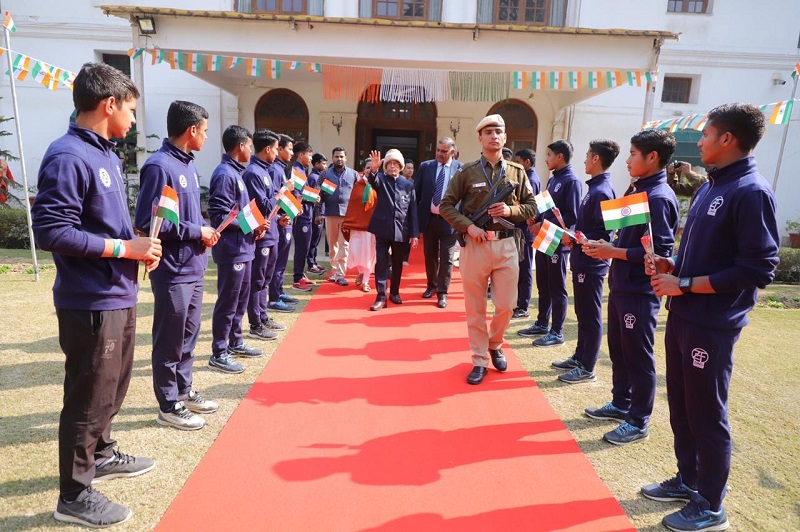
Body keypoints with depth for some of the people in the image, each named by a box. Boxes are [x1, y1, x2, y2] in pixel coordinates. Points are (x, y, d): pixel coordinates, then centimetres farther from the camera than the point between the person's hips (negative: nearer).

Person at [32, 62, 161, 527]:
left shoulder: (106, 154, 12)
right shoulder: (67, 157, -17)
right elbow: (51, 231, -23)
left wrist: (140, 246, 3)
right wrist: (125, 248, -18)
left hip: (120, 295, 9)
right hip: (91, 302, -9)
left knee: (114, 386, 23)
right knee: (89, 398, 4)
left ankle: (100, 454, 44)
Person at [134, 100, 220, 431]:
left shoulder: (187, 164, 12)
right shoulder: (160, 166, -17)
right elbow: (147, 222, -22)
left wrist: (204, 230, 1)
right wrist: (196, 232, -16)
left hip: (194, 268, 9)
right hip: (173, 271, -9)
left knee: (189, 335, 18)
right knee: (170, 341, 4)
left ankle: (184, 391, 34)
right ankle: (169, 406, 19)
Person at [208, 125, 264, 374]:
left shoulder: (235, 172, 14)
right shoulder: (225, 174, -16)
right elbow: (219, 215, -21)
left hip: (243, 247, 10)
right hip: (232, 249, -10)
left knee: (241, 299, 18)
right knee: (227, 302, -1)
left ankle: (235, 343, 31)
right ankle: (219, 354, 10)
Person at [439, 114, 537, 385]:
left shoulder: (517, 172, 7)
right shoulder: (467, 171, 0)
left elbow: (532, 207, 10)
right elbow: (446, 205, 0)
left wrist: (510, 210, -10)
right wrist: (468, 226, -13)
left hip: (506, 245, 2)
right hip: (474, 244, -2)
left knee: (507, 305, 6)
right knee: (475, 308, 6)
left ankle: (495, 344, 36)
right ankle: (480, 360, 20)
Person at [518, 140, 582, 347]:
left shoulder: (571, 181, -13)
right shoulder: (552, 179, 14)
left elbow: (571, 216, -18)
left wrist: (544, 226, -18)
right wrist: (536, 219, 1)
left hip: (558, 243, -9)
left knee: (557, 289, 1)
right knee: (542, 286, 16)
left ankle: (557, 332, 10)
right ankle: (541, 324, 28)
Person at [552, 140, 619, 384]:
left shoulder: (602, 192, -18)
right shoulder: (595, 188, 12)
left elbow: (604, 233, -22)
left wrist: (575, 240, -17)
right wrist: (573, 238, 7)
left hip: (591, 264, -10)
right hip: (583, 262, 10)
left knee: (591, 316, 1)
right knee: (582, 314, 18)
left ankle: (587, 368, 12)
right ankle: (579, 357, 30)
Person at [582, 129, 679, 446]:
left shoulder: (659, 198, -18)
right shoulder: (637, 189, 10)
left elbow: (659, 252, -23)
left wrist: (612, 252, -20)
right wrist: (607, 248, 3)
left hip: (639, 291, -9)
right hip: (620, 285, 9)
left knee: (638, 357, 4)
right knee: (618, 350, 19)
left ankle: (639, 422, 19)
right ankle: (621, 403, 36)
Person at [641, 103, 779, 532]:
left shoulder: (751, 192, -16)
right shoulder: (710, 187, 11)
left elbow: (758, 270, -21)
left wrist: (683, 285, -18)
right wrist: (671, 266, 2)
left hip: (712, 326, -8)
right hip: (682, 317, 8)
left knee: (707, 416, 6)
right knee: (680, 407, 18)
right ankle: (688, 480, 37)